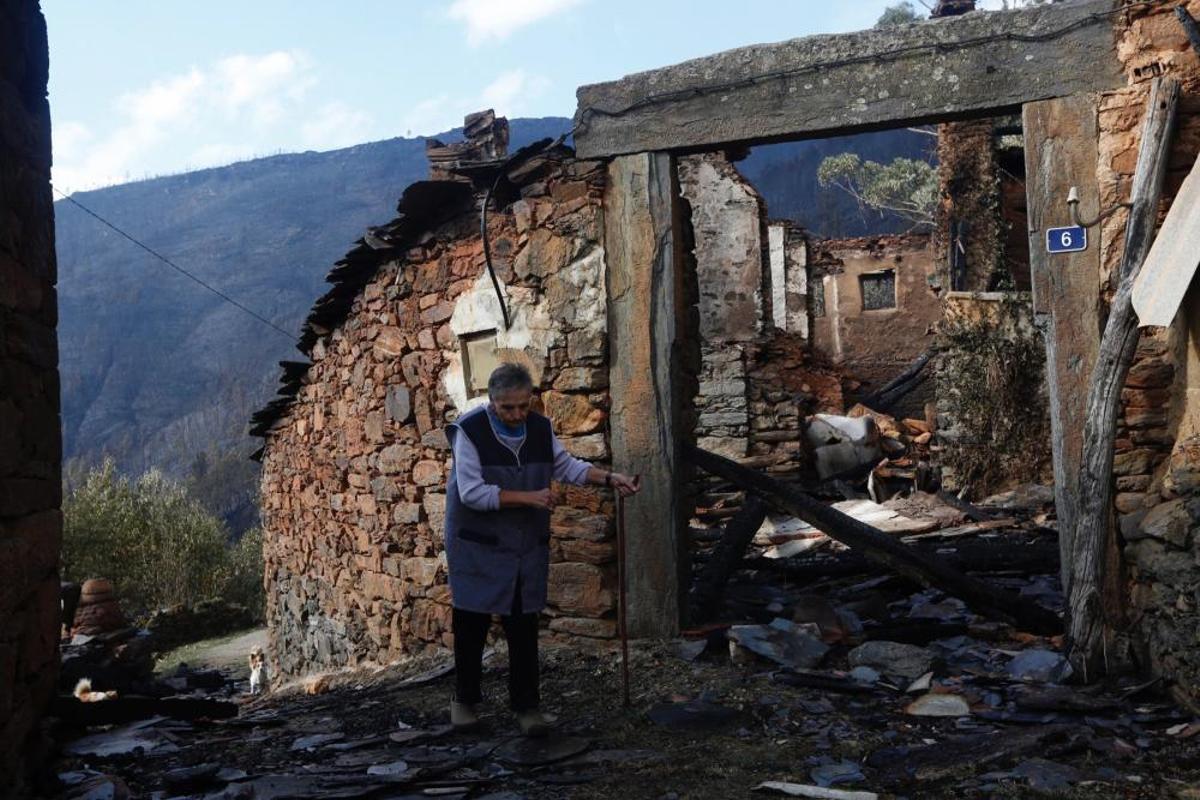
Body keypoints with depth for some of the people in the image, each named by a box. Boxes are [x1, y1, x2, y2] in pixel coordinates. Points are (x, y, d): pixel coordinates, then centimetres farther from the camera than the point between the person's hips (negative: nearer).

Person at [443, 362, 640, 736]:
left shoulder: (540, 427, 1)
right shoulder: (470, 431, -16)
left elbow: (567, 466, 9)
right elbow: (472, 492, -21)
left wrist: (609, 478, -5)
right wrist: (527, 498, -23)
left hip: (528, 547, 4)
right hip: (478, 548, -4)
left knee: (523, 627, 6)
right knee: (472, 624, 7)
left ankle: (526, 705, 17)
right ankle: (465, 698, 26)